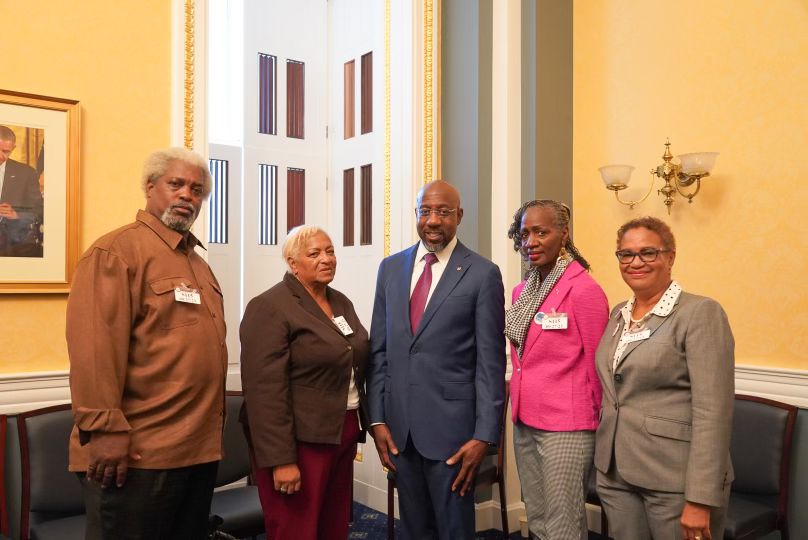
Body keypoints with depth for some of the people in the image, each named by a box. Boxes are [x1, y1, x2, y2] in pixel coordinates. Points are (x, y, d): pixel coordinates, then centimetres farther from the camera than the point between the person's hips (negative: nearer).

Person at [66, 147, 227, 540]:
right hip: (139, 453, -8)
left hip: (200, 449, 9)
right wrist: (105, 429, -22)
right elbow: (94, 347, -19)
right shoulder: (116, 250, -9)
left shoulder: (199, 263, 17)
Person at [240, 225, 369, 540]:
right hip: (300, 439, -7)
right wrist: (281, 460, -20)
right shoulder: (270, 307, -12)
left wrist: (360, 426, 13)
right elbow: (266, 391, -18)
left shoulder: (341, 303, 12)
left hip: (342, 433, 7)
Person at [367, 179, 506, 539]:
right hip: (398, 424, 4)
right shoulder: (391, 268, 7)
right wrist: (377, 418, 2)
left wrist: (484, 434, -11)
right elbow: (378, 349, 7)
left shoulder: (483, 274, -6)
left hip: (451, 425, -4)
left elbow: (490, 362, -7)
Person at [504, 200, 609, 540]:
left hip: (566, 426, -7)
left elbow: (595, 365, -9)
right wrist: (520, 408, 17)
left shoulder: (584, 289, -15)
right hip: (524, 422, 7)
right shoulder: (521, 291, 8)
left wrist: (594, 424, 0)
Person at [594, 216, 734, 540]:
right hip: (615, 474, 6)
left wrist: (700, 500, -20)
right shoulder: (617, 315, 9)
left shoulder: (701, 313, -11)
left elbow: (713, 411, -17)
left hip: (675, 480, -6)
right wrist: (603, 461, 13)